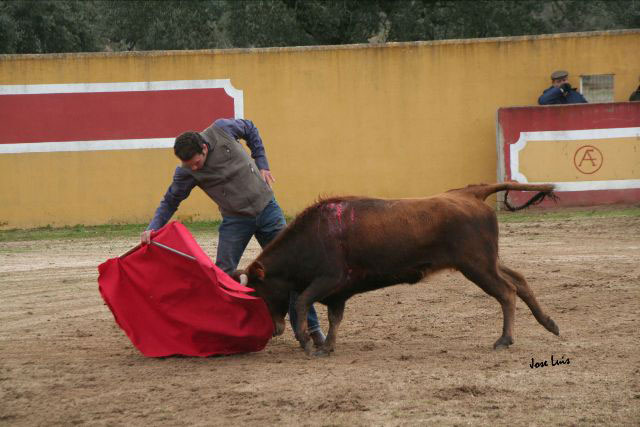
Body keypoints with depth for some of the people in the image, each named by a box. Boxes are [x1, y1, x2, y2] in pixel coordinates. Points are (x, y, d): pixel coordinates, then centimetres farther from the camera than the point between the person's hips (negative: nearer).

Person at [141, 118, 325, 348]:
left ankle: (309, 328, 12)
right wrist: (152, 228, -17)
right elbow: (170, 202, -3)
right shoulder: (185, 173, -15)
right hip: (235, 221, -1)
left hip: (267, 208, 1)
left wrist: (262, 165, 1)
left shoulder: (221, 129, -15)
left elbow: (250, 130, 5)